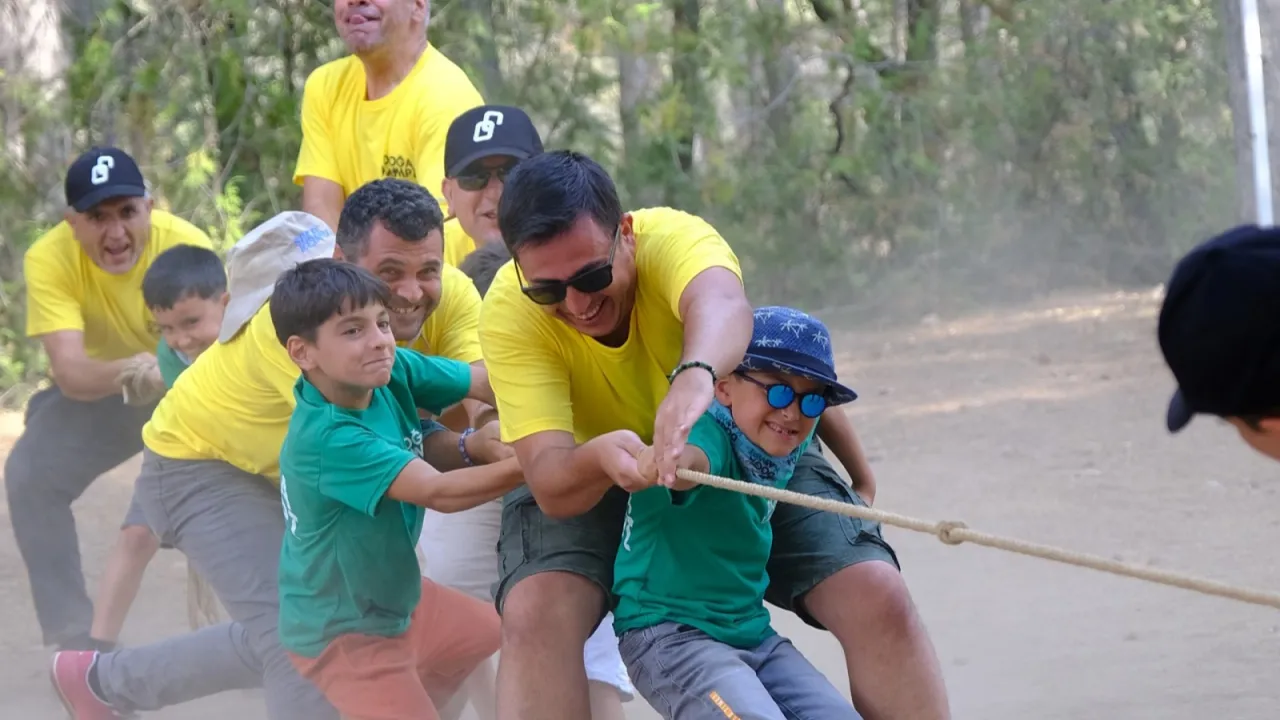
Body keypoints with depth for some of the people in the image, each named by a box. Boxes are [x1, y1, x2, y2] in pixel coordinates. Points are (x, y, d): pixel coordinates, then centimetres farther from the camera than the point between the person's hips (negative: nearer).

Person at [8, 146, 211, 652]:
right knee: (30, 476, -22)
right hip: (97, 396, 1)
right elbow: (69, 372, -37)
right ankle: (74, 636, -9)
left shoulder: (187, 247, -30)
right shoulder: (49, 260, -28)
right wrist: (127, 371, -59)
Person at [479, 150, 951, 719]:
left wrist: (695, 374, -80)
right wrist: (601, 456, -59)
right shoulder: (509, 312, -28)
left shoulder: (674, 239, -31)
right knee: (534, 611, -29)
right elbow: (551, 485, -35)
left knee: (878, 597, -18)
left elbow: (719, 301, -57)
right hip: (591, 485, 0)